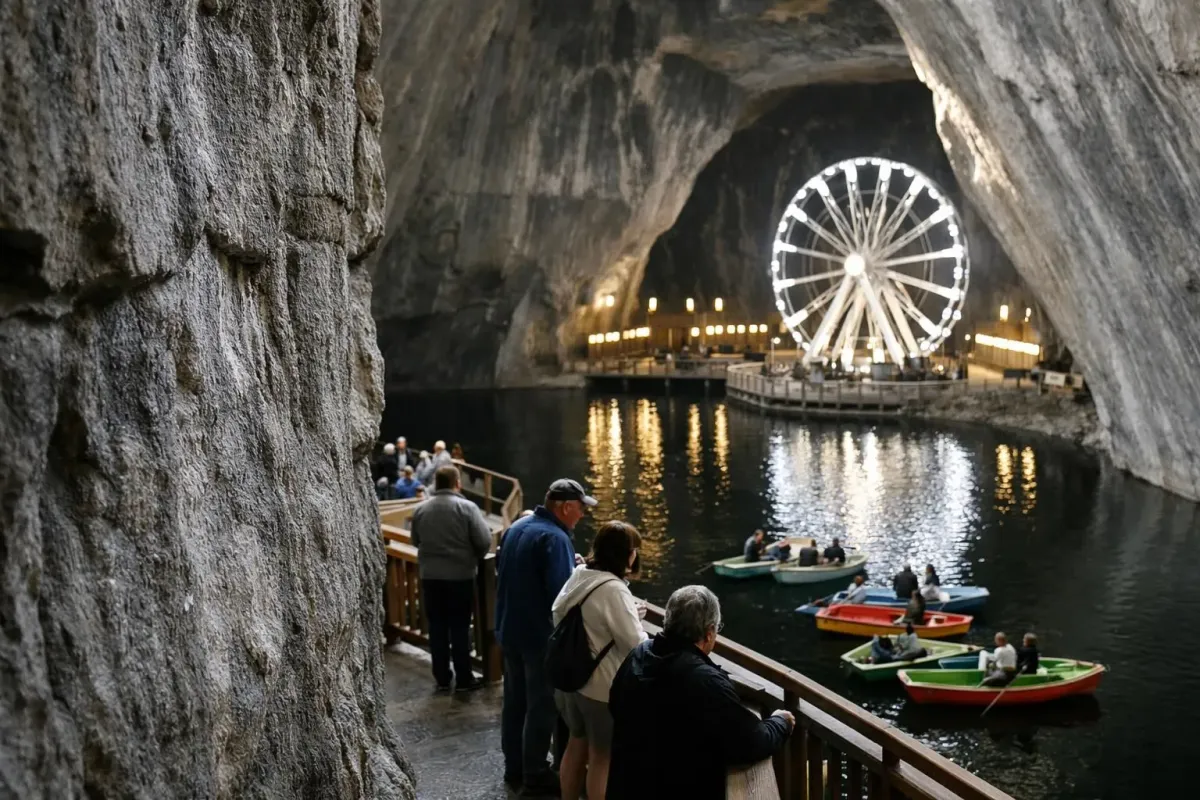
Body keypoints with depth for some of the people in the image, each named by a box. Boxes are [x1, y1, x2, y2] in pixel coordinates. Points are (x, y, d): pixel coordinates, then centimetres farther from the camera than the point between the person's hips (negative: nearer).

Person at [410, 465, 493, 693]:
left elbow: (416, 541, 12)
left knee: (437, 627, 10)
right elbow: (485, 541, -12)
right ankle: (464, 679, 8)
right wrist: (474, 558, 7)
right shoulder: (467, 507, -10)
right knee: (460, 627, 4)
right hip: (460, 575, -3)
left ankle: (442, 678, 16)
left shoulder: (421, 510, 2)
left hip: (430, 576, 3)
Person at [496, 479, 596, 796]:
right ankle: (535, 776, 12)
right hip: (540, 636, -9)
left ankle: (514, 768, 29)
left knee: (515, 702, 18)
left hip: (509, 630, 9)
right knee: (542, 708, 4)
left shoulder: (516, 527, 6)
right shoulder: (554, 537, -22)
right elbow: (563, 594, -29)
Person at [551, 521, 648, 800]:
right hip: (602, 685, -8)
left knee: (576, 745, 23)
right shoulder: (613, 589, -25)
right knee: (602, 757, 7)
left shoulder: (578, 577, 1)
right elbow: (635, 644, -24)